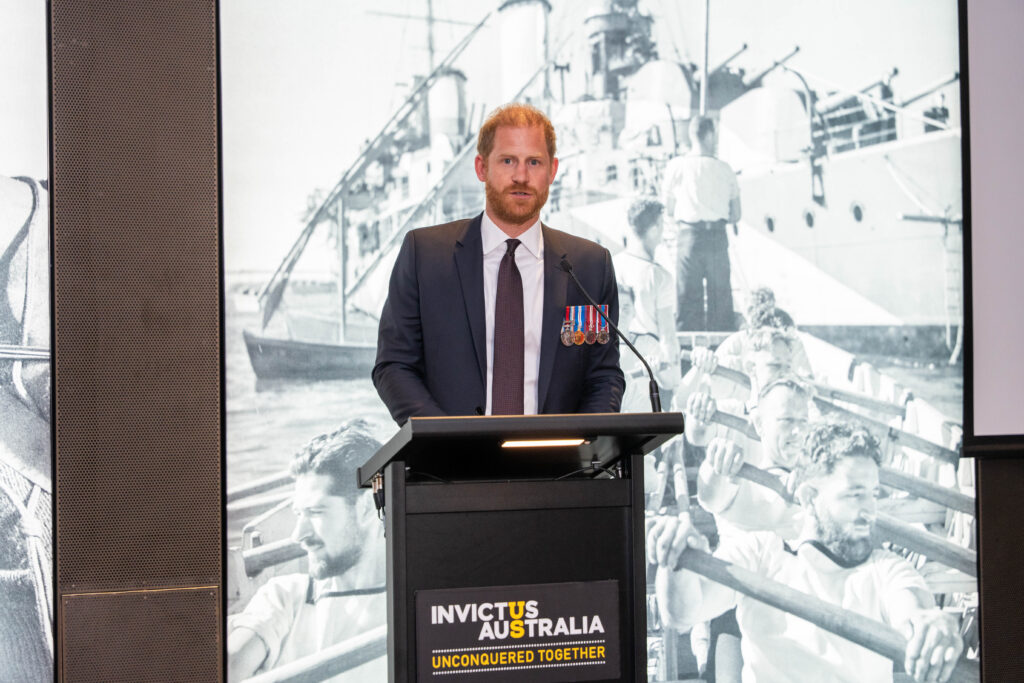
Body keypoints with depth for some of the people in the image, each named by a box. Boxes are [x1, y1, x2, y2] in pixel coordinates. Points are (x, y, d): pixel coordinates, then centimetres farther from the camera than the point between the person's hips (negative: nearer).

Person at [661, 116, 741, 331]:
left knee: (688, 299, 4)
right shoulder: (724, 169, 4)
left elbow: (669, 211, 5)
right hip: (718, 237, 1)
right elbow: (736, 215, 7)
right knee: (721, 296, 8)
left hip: (688, 235, -1)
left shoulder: (676, 166, 0)